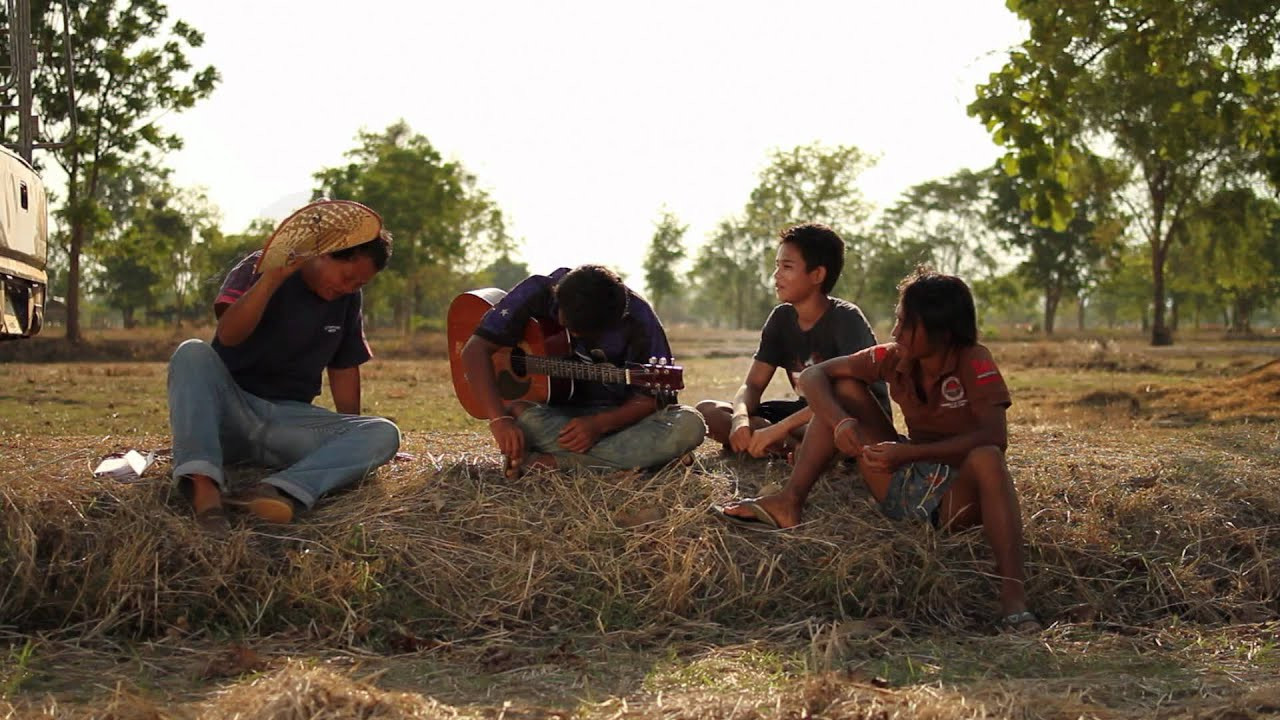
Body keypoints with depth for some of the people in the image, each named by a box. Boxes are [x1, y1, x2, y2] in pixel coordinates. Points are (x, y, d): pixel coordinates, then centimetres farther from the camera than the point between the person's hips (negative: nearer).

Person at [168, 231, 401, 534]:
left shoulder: (347, 299, 9)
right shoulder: (261, 268, -5)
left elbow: (344, 370, 16)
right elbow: (228, 335, -22)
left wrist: (351, 440, 16)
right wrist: (275, 275, -32)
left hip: (289, 419, 3)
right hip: (231, 411, -3)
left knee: (384, 434, -22)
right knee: (193, 353, -33)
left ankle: (279, 491, -49)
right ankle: (204, 490, -51)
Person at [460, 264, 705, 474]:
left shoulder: (637, 318, -16)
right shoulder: (537, 294, -15)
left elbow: (651, 397, -11)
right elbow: (476, 349, -20)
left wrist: (599, 424, -29)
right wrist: (499, 419, -34)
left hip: (617, 415, 1)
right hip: (555, 411, -1)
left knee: (689, 425, -30)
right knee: (521, 417, -36)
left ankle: (552, 461, -31)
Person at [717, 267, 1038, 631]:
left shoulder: (974, 363, -17)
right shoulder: (895, 358, -3)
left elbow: (995, 437, -31)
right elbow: (814, 375, -2)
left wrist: (908, 453, -38)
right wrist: (841, 422, -22)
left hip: (957, 497, -5)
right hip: (903, 488, 6)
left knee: (987, 458, -40)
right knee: (843, 388, -3)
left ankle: (1012, 595, -44)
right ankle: (789, 503, -6)